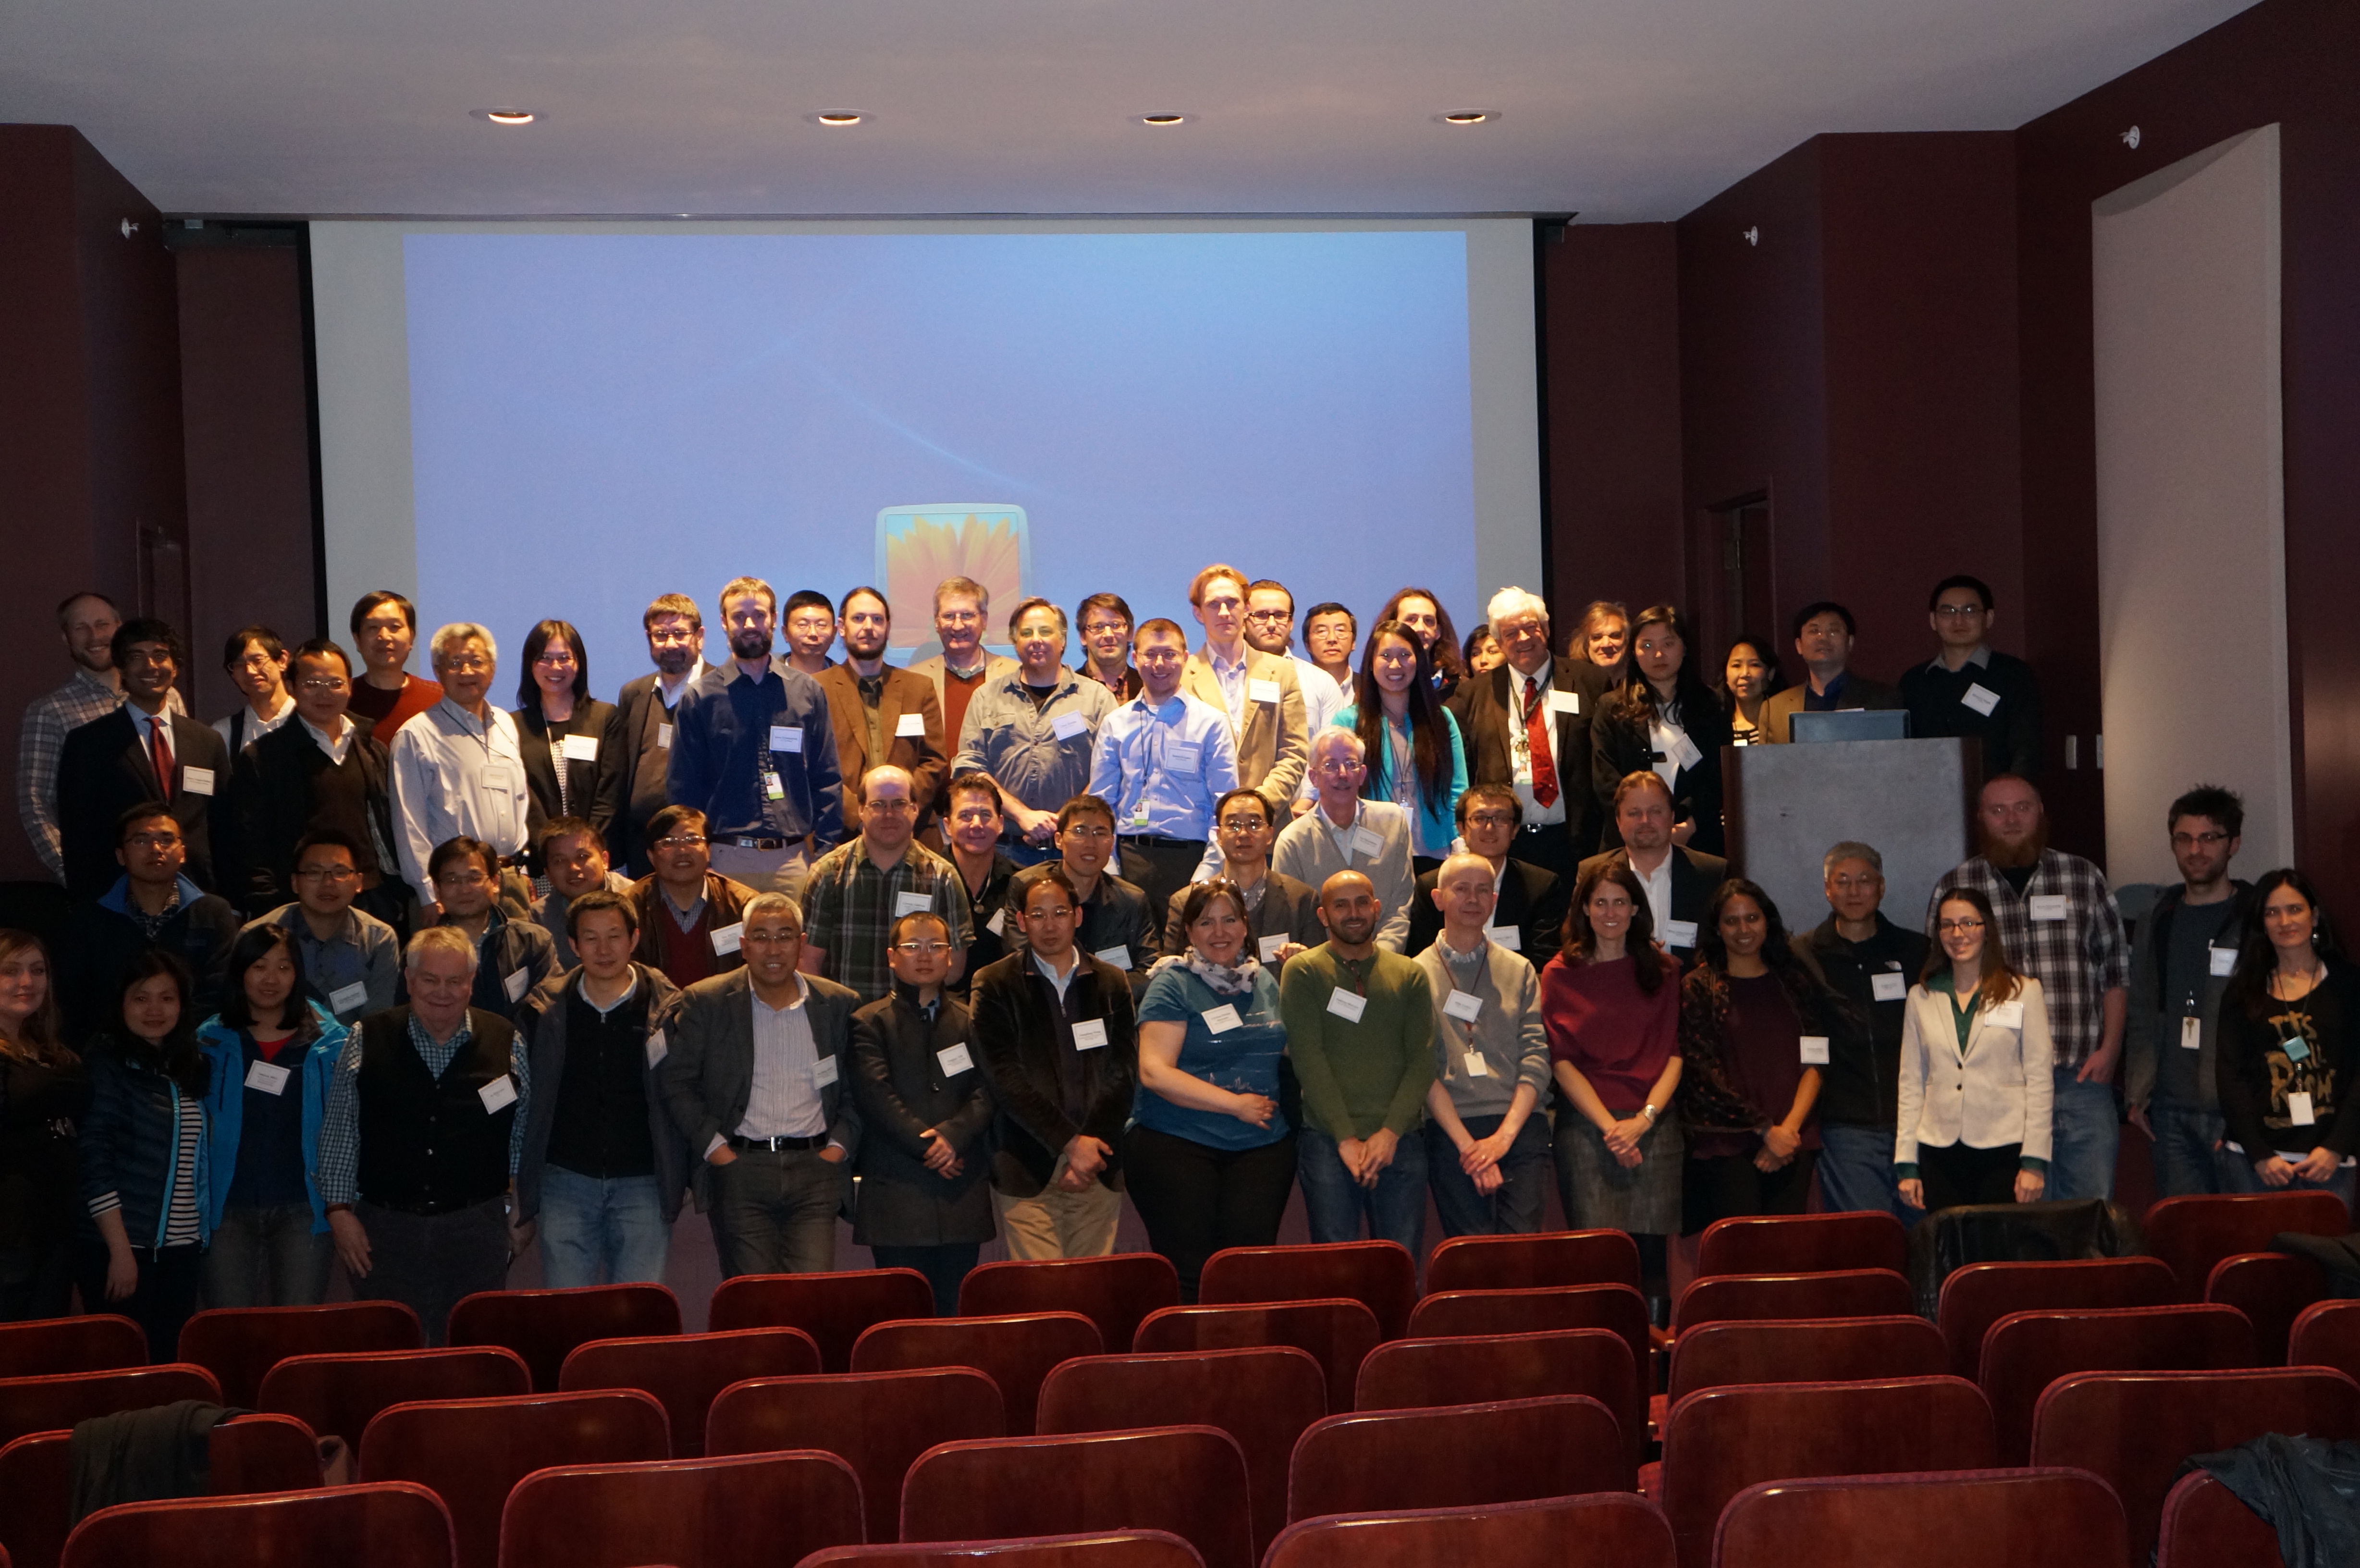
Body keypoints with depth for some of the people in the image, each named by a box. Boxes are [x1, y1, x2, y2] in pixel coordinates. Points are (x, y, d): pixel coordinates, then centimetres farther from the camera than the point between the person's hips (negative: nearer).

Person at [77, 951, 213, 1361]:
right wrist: (120, 1251, -16)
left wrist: (204, 1234, 7)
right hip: (123, 1249, -6)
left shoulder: (191, 1068, 12)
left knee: (171, 1364, 8)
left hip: (182, 1249, 6)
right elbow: (94, 1165, -12)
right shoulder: (105, 1066, -6)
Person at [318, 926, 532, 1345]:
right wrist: (340, 1210, 0)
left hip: (477, 1230, 0)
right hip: (386, 1228, 0)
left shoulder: (506, 1043, 2)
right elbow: (339, 1131, 6)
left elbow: (522, 1135, 8)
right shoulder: (367, 1040, 2)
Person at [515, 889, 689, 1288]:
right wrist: (525, 1194, 7)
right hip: (566, 1180, 1)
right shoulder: (544, 1011, 4)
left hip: (642, 1183, -1)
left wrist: (680, 1180, -5)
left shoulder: (669, 1009, -1)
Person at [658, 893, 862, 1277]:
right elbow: (675, 1080, 3)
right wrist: (714, 1145, -4)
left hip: (815, 1170, 1)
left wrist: (840, 1145, 0)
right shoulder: (706, 1002, 4)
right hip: (740, 1169, -1)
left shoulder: (840, 1005, 10)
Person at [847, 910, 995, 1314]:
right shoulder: (870, 1023, 4)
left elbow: (987, 1091, 3)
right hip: (896, 1195, -3)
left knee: (957, 1311, 4)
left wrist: (953, 1134, -13)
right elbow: (876, 1095, -8)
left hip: (962, 1195, 3)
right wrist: (924, 1144, -14)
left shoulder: (970, 1021, 15)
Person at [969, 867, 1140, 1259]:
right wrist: (1070, 1142, -12)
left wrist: (1092, 1149, -6)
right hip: (1028, 1169, -3)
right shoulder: (995, 986, 3)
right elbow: (1006, 1079, -5)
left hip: (1097, 1168, 3)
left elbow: (1123, 1074, 7)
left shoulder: (1112, 984, 13)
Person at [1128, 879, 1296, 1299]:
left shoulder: (1266, 981, 14)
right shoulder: (1172, 984, -2)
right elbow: (1154, 1072, -11)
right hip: (1175, 1142, -4)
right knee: (1187, 1272, -8)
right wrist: (1235, 1104, -11)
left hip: (1262, 1145, 4)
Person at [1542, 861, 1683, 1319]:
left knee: (1651, 1251, -2)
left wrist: (1643, 1119, -7)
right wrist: (1610, 1126, -10)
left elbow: (1674, 1054, 8)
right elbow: (1561, 1061, 0)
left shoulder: (1662, 971, 13)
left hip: (1654, 1123, 2)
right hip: (1585, 1125, -2)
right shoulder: (1560, 973, 6)